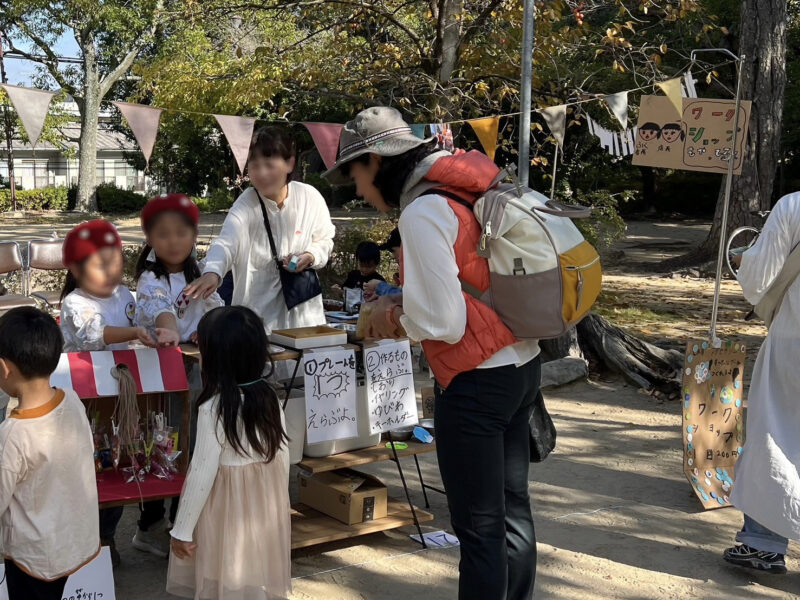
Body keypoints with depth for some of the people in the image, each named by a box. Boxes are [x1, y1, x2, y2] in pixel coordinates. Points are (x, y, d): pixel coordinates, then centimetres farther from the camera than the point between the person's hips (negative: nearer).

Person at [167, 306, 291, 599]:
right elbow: (283, 456, 5)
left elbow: (202, 474, -20)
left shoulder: (214, 408, -22)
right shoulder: (269, 397, -4)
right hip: (267, 505, 6)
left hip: (228, 512, -6)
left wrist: (182, 530, -11)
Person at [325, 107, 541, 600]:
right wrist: (407, 305, 7)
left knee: (479, 526, 2)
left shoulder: (422, 213, -18)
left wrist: (396, 316, 0)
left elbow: (441, 323, -20)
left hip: (477, 383, -9)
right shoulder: (466, 189, 9)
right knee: (513, 510, 18)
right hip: (523, 364, 9)